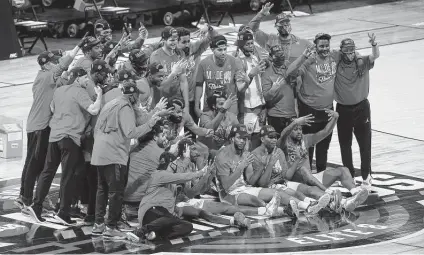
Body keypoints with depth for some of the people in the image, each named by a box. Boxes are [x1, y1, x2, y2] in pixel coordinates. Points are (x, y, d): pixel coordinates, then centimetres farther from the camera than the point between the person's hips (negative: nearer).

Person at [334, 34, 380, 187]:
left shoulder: (362, 63, -6)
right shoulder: (336, 65, -4)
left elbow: (376, 55, -21)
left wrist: (373, 44, -41)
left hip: (361, 107, -1)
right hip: (343, 109, 1)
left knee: (365, 143, 4)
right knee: (345, 144, 11)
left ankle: (366, 175, 17)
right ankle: (349, 175, 25)